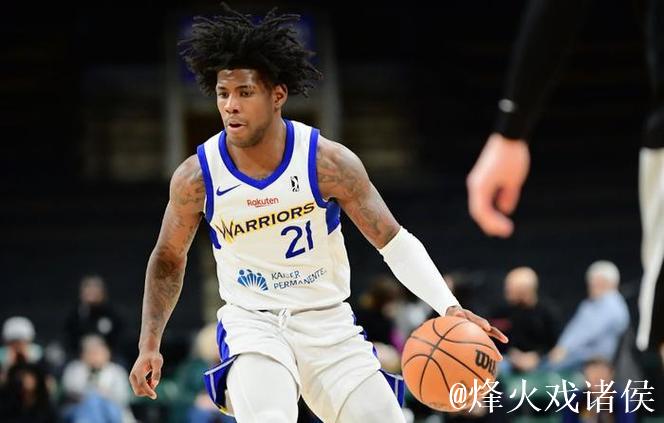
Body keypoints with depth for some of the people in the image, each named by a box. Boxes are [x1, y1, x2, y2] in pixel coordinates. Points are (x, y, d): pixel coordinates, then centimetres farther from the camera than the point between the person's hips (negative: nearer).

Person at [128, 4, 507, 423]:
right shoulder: (197, 177, -10)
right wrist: (150, 346, 6)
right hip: (252, 323, -2)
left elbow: (394, 241, -10)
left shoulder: (328, 162, -13)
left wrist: (449, 307, -23)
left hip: (328, 322, 2)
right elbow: (169, 259, 8)